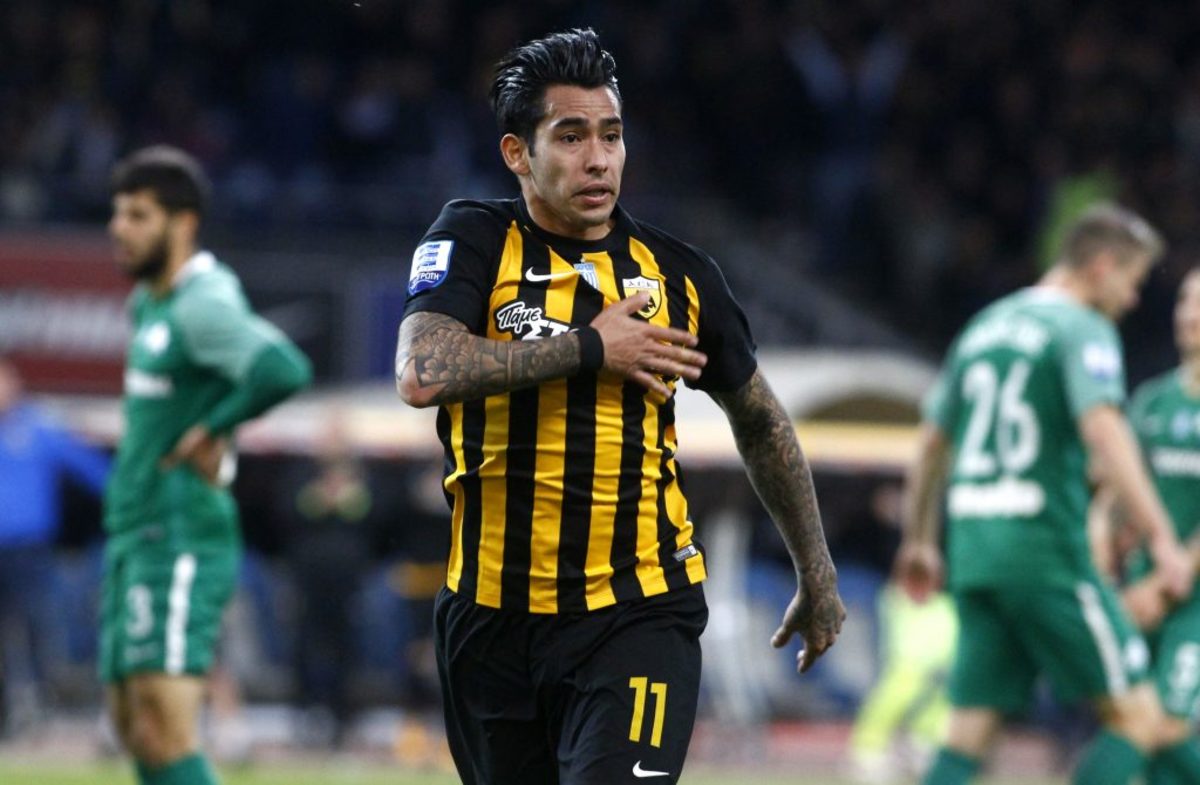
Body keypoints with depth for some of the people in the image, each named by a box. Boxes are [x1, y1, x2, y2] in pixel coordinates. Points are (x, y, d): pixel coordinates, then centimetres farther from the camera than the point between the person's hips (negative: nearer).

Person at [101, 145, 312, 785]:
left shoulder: (203, 306, -15)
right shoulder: (150, 301, 14)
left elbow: (284, 370, -33)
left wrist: (214, 427, -19)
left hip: (180, 544, -10)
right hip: (135, 539, 10)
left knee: (164, 729, -16)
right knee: (133, 725, 9)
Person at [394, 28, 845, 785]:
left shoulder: (678, 273, 4)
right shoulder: (475, 242, -3)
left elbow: (762, 422, 19)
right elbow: (424, 374, -22)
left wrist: (817, 576, 24)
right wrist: (591, 347, -16)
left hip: (638, 616, -1)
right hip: (494, 618, 1)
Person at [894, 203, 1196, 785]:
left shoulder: (984, 327, 19)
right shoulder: (1083, 329, -5)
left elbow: (932, 441, 25)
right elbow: (1103, 431, -21)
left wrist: (918, 541, 36)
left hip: (973, 548, 8)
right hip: (1047, 552, -8)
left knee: (970, 731, 5)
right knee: (1136, 714, -1)